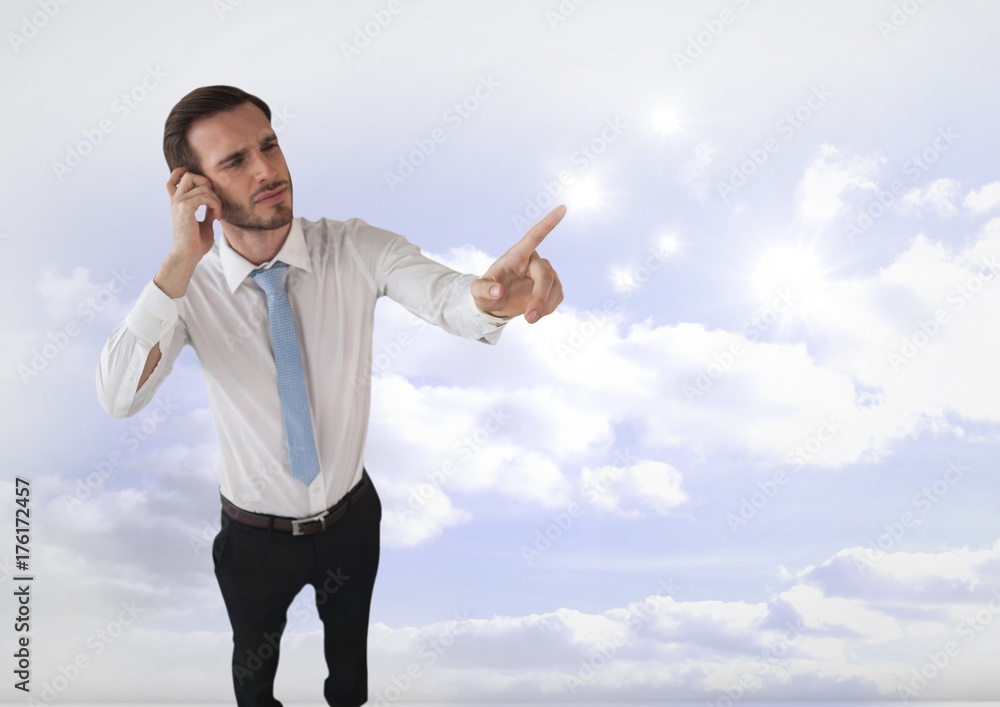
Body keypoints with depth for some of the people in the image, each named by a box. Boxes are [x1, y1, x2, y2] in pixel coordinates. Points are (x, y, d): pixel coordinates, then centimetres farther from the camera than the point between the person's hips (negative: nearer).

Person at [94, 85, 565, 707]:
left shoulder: (356, 250, -20)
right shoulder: (188, 284, -19)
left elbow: (446, 297, -37)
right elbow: (119, 397, -32)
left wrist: (493, 294, -62)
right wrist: (182, 261, -39)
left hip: (352, 516, 1)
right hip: (256, 533, 0)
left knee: (350, 639, 27)